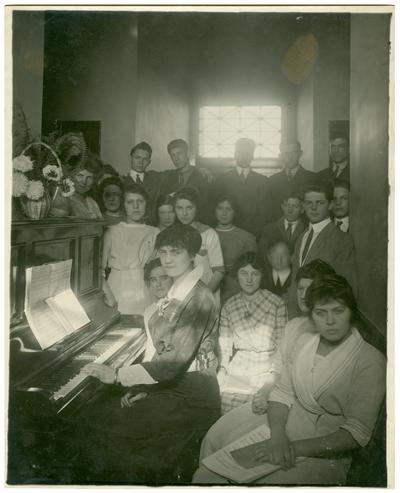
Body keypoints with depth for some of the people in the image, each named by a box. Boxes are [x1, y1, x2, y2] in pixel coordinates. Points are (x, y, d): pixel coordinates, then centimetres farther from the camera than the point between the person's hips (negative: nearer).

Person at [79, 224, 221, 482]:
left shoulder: (199, 298, -19)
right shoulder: (176, 292, 9)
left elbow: (175, 361, -24)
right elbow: (164, 350, 10)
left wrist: (117, 375, -20)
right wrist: (141, 386, 0)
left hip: (190, 396, -8)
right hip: (169, 383, 8)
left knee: (99, 420, -11)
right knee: (98, 410, 1)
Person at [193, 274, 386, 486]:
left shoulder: (370, 361, -15)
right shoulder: (304, 340, 2)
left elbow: (357, 433, -18)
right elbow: (282, 393, 1)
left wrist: (295, 447, -24)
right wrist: (278, 435, -19)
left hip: (325, 453, -4)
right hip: (287, 423, 5)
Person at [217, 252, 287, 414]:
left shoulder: (277, 303, -1)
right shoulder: (228, 306, 9)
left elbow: (282, 345, -1)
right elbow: (224, 346, 9)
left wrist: (273, 376, -11)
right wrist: (223, 370, -5)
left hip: (265, 366, -2)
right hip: (236, 367, 3)